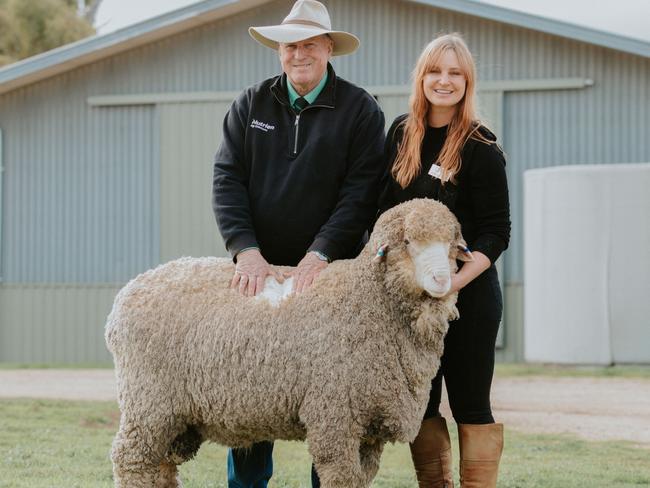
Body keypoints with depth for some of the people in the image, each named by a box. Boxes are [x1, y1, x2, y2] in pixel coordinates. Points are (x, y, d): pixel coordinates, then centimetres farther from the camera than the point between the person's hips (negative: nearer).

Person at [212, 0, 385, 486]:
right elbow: (227, 180, 1)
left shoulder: (360, 110, -1)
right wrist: (247, 251, -13)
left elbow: (361, 192, -9)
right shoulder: (251, 105, 8)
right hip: (258, 271, 2)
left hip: (328, 272, -2)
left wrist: (319, 255, -19)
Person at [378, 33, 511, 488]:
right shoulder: (401, 134, 8)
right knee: (419, 402, 8)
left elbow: (496, 232, -10)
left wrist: (458, 279, -22)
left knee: (470, 404, -1)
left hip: (469, 293, -5)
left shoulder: (481, 148, -8)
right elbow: (383, 209, 15)